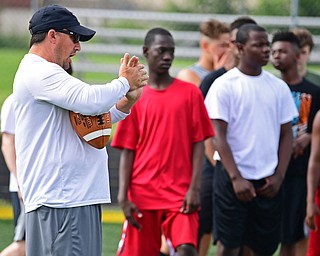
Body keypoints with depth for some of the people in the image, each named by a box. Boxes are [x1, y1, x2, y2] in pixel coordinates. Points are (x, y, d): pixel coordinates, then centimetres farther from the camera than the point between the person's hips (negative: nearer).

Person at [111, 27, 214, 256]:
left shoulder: (190, 93, 4)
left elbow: (198, 144, 2)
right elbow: (127, 151, 5)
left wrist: (195, 188, -8)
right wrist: (123, 196, -4)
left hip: (180, 193, -1)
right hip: (142, 192, 1)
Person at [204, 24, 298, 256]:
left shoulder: (278, 87, 8)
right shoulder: (224, 85, -5)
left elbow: (286, 134, 11)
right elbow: (219, 136, -8)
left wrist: (279, 176, -1)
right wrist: (236, 178, -15)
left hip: (269, 182, 4)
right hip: (233, 178, -4)